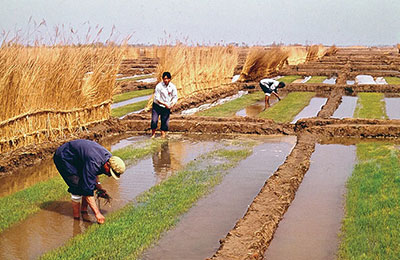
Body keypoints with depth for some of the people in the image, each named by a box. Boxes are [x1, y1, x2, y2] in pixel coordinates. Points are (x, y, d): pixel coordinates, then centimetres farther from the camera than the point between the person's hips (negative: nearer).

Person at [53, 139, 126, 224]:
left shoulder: (108, 157, -11)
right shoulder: (93, 163, -37)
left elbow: (94, 173, 9)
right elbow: (88, 189, -36)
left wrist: (99, 188, -4)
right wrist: (97, 213, -34)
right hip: (63, 158, -9)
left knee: (89, 183, 0)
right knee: (78, 188, -17)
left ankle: (84, 211, 10)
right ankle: (76, 217, -5)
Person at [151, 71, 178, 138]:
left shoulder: (172, 87, -6)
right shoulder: (159, 86, -15)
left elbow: (175, 97, -3)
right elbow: (157, 98, -17)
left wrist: (172, 104, -23)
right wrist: (164, 104, -30)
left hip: (166, 108, 2)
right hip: (157, 106, -2)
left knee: (165, 122, 2)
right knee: (154, 121, -10)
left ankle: (163, 134, 19)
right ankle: (153, 133, 12)